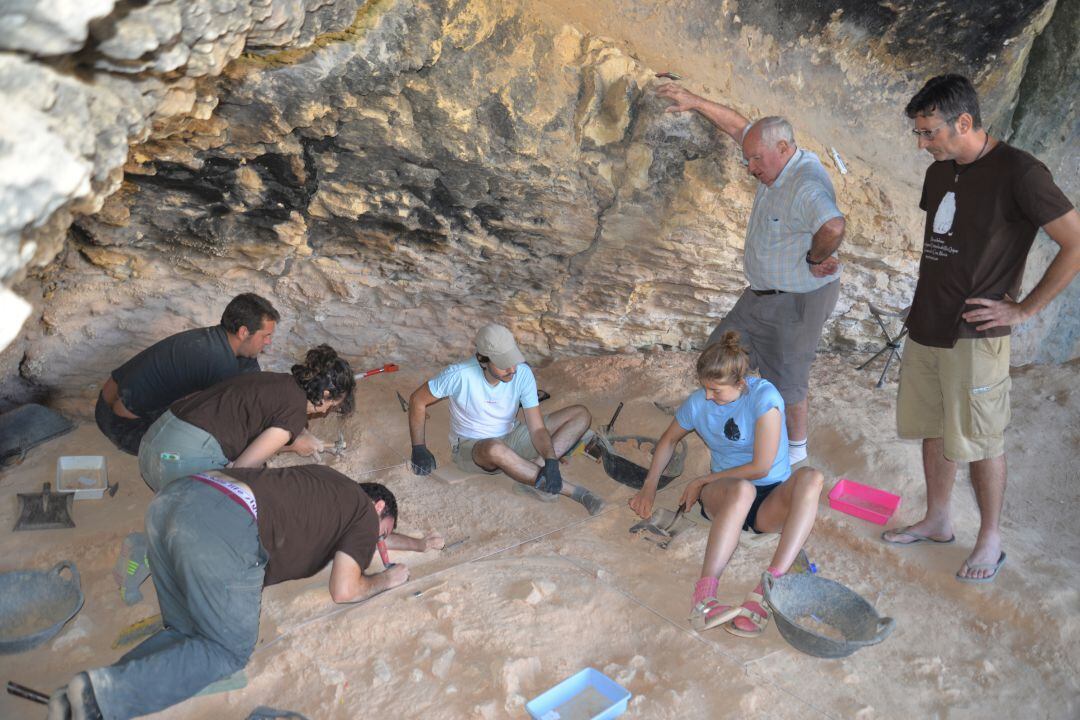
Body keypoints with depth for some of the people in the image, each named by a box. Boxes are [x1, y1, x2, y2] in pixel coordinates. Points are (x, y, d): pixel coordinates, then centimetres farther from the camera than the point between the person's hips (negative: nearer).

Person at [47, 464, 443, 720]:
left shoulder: (335, 489, 34)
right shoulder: (365, 511, 13)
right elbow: (343, 591, 8)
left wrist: (417, 543, 60)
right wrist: (385, 580, 27)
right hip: (225, 524, -9)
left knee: (187, 634, 18)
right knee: (229, 650, 5)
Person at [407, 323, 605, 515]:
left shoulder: (522, 373, -17)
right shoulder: (460, 375, -25)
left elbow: (537, 428, -17)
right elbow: (417, 400, -9)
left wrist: (550, 461, -35)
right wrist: (419, 449, -8)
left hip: (511, 437, 4)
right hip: (472, 447, -4)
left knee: (581, 414, -8)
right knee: (495, 450, -44)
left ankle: (535, 466, -27)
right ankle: (571, 490, -32)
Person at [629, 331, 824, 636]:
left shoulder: (764, 397, -15)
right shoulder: (699, 402, -1)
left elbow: (761, 467, -17)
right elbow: (669, 439, 17)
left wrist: (703, 481, -10)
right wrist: (649, 486, 5)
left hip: (771, 501, -1)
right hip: (724, 496, 1)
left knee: (810, 478, -36)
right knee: (742, 489, -38)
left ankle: (766, 590, -47)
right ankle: (704, 596, -49)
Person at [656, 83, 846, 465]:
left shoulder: (807, 185, -31)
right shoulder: (777, 163, -1)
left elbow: (833, 227, -51)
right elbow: (738, 124, 12)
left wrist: (814, 259, -32)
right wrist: (694, 101, 10)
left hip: (797, 300, -10)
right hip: (761, 294, 10)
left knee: (786, 377, 7)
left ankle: (796, 447, 30)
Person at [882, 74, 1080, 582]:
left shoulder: (1017, 172, -14)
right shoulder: (939, 172, 10)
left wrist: (1024, 309, -14)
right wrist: (924, 305, 12)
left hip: (974, 336, -7)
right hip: (924, 328, 7)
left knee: (979, 442, 5)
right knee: (932, 430, 16)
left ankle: (990, 540, 22)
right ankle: (937, 521, 33)